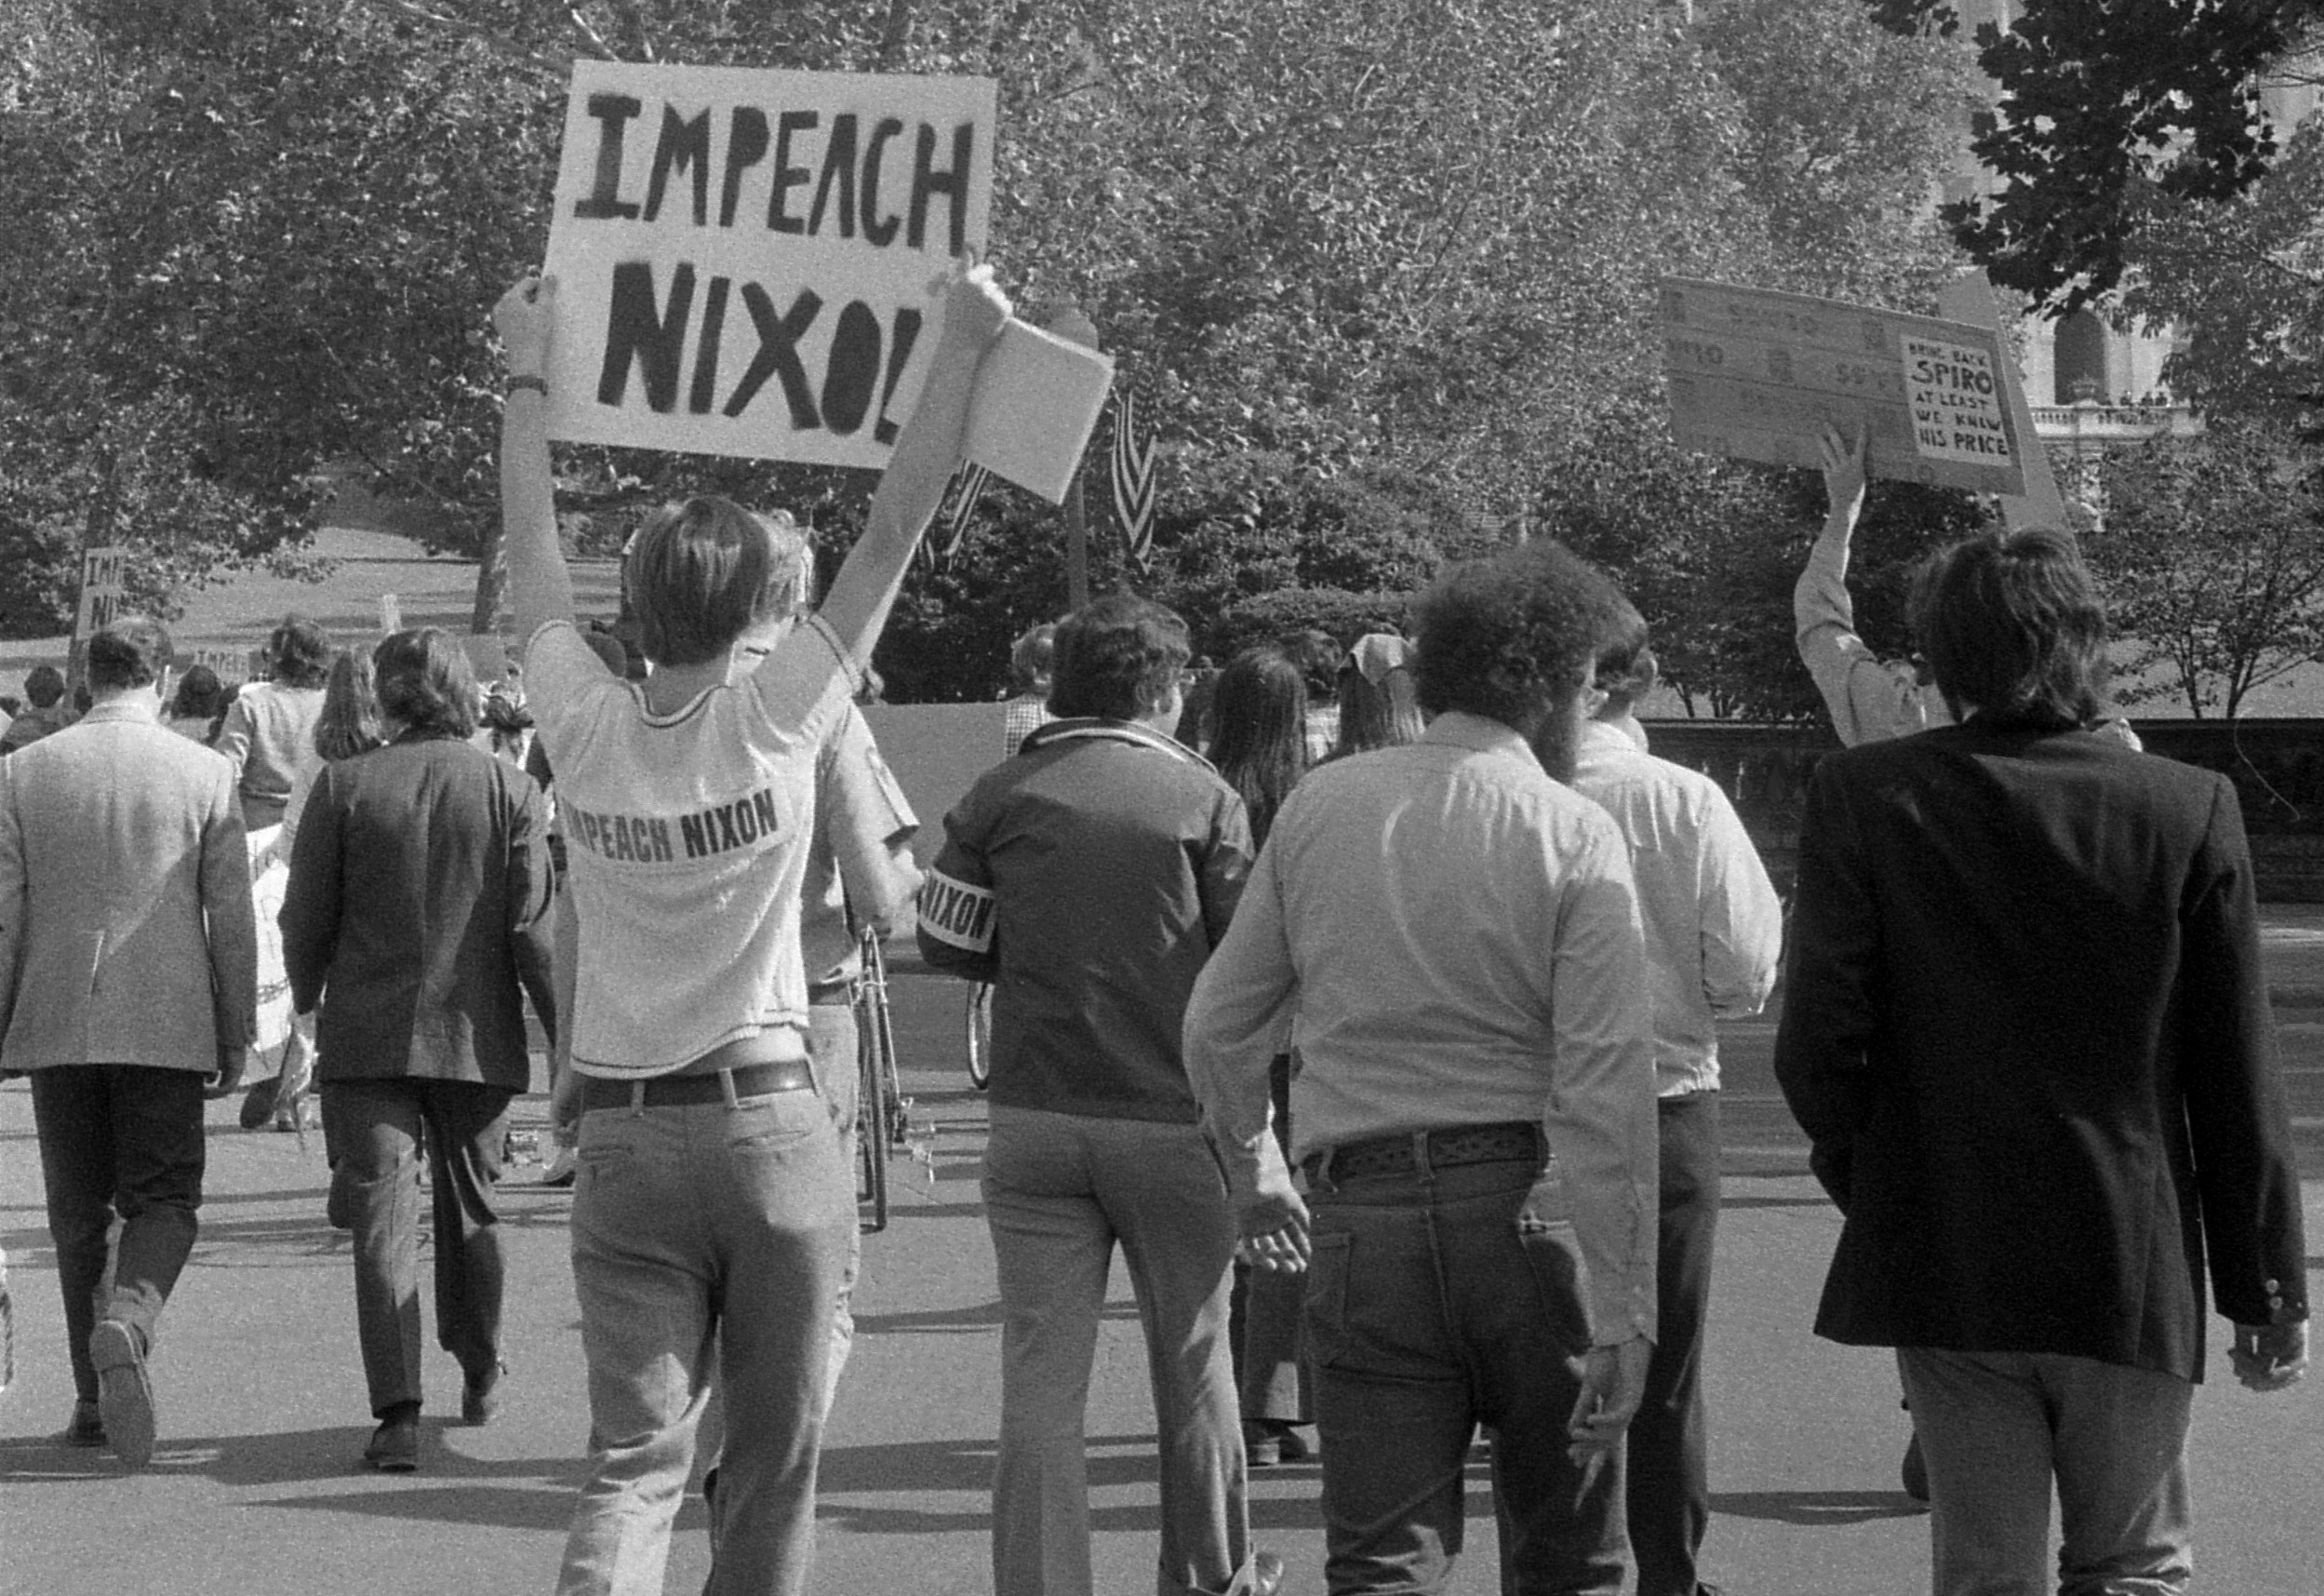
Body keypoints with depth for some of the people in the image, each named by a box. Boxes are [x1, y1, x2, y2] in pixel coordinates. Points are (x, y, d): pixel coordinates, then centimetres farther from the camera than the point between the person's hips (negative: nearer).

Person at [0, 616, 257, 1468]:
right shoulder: (204, 774, -2)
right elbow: (231, 919, 0)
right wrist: (237, 1037, 7)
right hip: (165, 1024, -2)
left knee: (79, 1211, 12)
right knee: (162, 1197, 4)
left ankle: (94, 1397, 14)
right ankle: (128, 1321, -25)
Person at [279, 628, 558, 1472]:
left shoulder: (343, 787, -5)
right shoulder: (508, 789, -4)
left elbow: (305, 920, 0)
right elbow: (534, 927, -6)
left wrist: (307, 1000, 19)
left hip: (367, 1036, -2)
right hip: (476, 1036, 2)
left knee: (383, 1211, -3)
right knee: (470, 1206, 19)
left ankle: (398, 1411, -15)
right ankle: (480, 1375, 37)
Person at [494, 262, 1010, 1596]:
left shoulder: (584, 723, -1)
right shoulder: (777, 712, -8)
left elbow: (536, 561, 14)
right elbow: (895, 528, -5)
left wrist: (530, 382, 24)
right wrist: (962, 349, -1)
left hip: (624, 1134, 2)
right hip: (772, 1123, -2)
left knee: (633, 1456, -1)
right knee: (775, 1463, 9)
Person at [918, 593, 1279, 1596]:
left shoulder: (1002, 796, 2)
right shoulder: (1203, 798, -3)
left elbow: (944, 943, 6)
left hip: (1034, 1120, 1)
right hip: (1174, 1119, -1)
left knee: (1041, 1379, 2)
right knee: (1192, 1361, 15)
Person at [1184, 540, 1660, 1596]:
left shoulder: (1319, 808, 7)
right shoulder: (1574, 837, -4)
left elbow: (1218, 1031, 13)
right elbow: (1606, 1085, -11)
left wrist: (1254, 1173, 31)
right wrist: (1623, 1312, -11)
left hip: (1360, 1211, 2)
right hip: (1527, 1198, -2)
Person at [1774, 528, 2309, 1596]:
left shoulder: (1863, 798, -8)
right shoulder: (2190, 811, -7)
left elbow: (1818, 1046, -9)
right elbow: (2239, 1083, -4)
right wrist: (2268, 1291, 5)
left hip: (1943, 1267, 0)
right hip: (2135, 1270, 0)